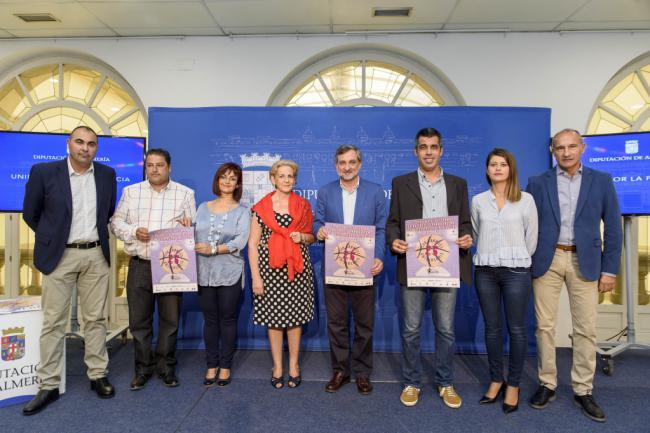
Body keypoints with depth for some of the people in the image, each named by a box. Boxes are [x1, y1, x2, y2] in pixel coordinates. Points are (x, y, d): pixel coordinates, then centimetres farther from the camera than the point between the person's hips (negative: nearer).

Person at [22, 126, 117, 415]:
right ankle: (48, 385, 17)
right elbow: (31, 214, 5)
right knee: (53, 322, 5)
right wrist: (52, 239, 11)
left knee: (95, 319, 9)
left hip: (96, 255, 2)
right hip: (60, 256, -2)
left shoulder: (107, 174, 3)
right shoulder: (43, 172, -6)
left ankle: (98, 376, 21)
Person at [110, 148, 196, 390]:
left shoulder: (185, 193, 6)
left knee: (170, 319, 5)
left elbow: (194, 229, 7)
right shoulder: (131, 192, 10)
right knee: (139, 320, 8)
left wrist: (188, 225, -16)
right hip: (140, 265, 1)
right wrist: (134, 232, -9)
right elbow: (116, 222, 9)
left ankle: (166, 367, 22)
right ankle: (143, 368, 24)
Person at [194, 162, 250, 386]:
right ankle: (211, 365, 22)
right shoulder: (203, 208, 13)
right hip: (205, 272, 3)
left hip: (229, 273, -2)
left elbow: (240, 241, -10)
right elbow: (195, 236, 9)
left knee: (227, 319, 6)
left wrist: (214, 249, -20)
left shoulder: (242, 211, 2)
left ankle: (225, 366, 19)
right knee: (210, 319, 9)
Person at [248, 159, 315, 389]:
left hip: (297, 268, 2)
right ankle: (277, 366, 23)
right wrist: (255, 277, -7)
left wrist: (302, 237, -7)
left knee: (296, 316, 7)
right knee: (273, 316, 6)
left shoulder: (303, 205, 8)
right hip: (270, 268, -1)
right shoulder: (261, 207, 1)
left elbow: (312, 237, 17)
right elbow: (253, 244, -1)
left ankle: (294, 365, 24)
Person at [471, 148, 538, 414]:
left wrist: (518, 260, 7)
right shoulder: (478, 200, 5)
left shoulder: (526, 199, 0)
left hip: (516, 271, -2)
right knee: (492, 328, 10)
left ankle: (513, 385, 19)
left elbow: (531, 237, 4)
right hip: (485, 270, 2)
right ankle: (496, 380, 25)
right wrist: (488, 255, 11)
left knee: (516, 329, 4)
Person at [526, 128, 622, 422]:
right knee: (545, 326, 5)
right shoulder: (538, 183, 5)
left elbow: (612, 228, 5)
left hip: (585, 262, 0)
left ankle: (583, 390, 19)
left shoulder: (601, 181, 6)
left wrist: (610, 269, 0)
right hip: (546, 261, 0)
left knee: (586, 329, 5)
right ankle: (547, 385, 20)